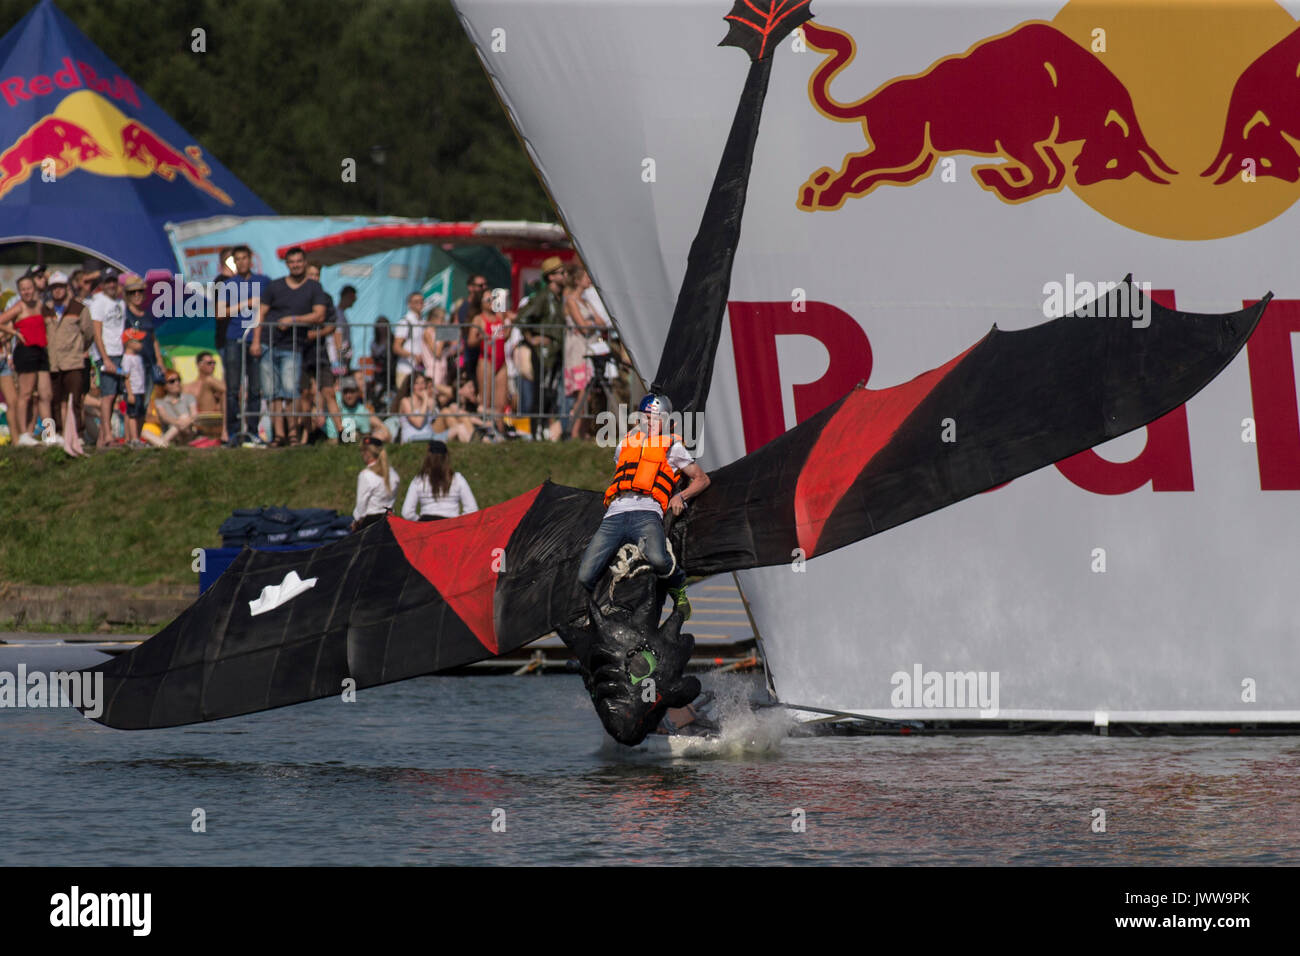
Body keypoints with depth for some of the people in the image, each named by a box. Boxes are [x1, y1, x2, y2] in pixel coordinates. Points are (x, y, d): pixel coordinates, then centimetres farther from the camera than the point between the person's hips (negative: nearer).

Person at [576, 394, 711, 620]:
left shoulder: (671, 446, 21)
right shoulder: (627, 442, 32)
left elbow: (702, 479, 23)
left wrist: (681, 496, 5)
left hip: (646, 511, -3)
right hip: (615, 515, 3)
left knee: (658, 559, -37)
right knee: (585, 577, -13)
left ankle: (678, 591, -3)